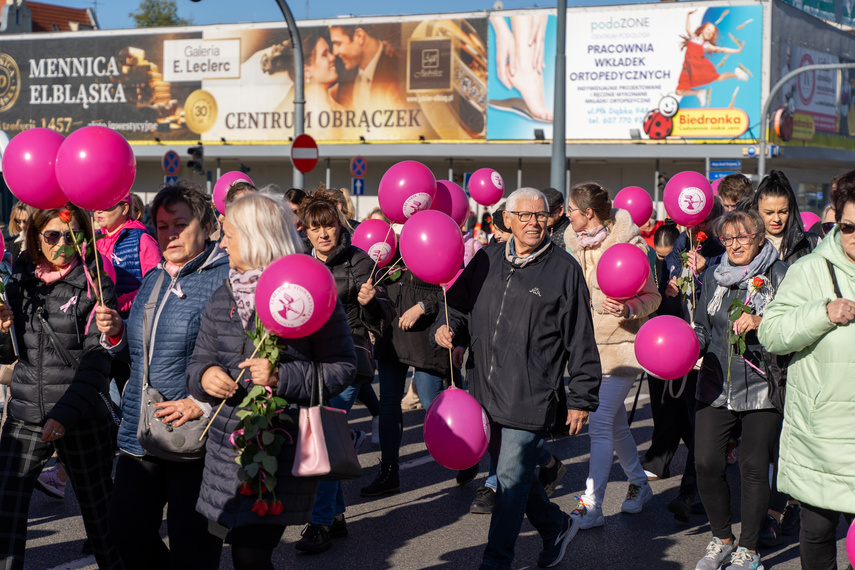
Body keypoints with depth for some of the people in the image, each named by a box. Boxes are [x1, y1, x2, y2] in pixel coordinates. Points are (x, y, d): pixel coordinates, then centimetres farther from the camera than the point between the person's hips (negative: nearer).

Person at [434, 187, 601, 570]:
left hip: (530, 397, -5)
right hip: (486, 391, 5)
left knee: (512, 477, -4)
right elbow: (460, 302, 19)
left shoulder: (564, 269, -3)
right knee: (512, 473, 15)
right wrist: (445, 327, -5)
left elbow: (580, 340, -2)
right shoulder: (486, 260, 8)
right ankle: (556, 527, 39)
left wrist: (582, 398, -3)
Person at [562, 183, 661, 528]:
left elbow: (652, 296, -10)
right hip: (589, 343, 7)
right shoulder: (575, 242, 6)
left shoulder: (630, 245, -14)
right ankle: (639, 484, 34)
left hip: (620, 344, -7)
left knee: (600, 423, -11)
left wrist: (629, 310, -26)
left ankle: (591, 505, -7)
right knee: (614, 422, 15)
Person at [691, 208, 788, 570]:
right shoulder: (713, 277, 13)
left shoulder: (779, 274, 0)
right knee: (706, 463, -2)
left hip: (762, 387, -4)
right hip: (716, 386, 4)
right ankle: (722, 539, 19)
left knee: (754, 467, 0)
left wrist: (760, 322, -19)